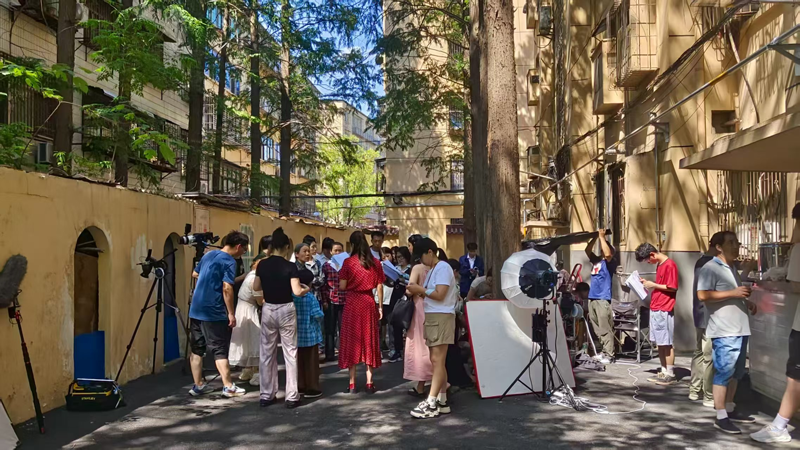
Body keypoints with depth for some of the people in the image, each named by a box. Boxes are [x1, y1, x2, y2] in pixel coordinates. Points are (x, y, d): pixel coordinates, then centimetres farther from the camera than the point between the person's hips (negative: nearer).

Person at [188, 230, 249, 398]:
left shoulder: (208, 254, 12)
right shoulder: (229, 261, -12)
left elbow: (195, 274, 26)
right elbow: (227, 288, -20)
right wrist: (231, 313, -16)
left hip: (196, 310, 7)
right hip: (214, 313, -7)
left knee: (197, 349, 11)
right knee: (220, 350, -1)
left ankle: (198, 385, 17)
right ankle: (228, 387, 2)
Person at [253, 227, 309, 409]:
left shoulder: (262, 264, 0)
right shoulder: (290, 266, -12)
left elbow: (256, 287, 9)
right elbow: (297, 291, -17)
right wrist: (307, 289, 3)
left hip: (268, 310, 4)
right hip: (286, 310, -4)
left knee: (267, 353, 12)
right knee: (290, 353, 4)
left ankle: (266, 395, 17)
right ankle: (292, 396, 5)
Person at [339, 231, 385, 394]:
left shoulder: (348, 262, -8)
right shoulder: (376, 262, 0)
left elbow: (342, 287, -7)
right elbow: (379, 287, 2)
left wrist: (341, 276, 13)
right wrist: (380, 307, 10)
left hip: (352, 304, -2)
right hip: (369, 303, 2)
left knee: (352, 341, 6)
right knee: (369, 340, 9)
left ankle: (352, 384, 7)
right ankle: (369, 383, 10)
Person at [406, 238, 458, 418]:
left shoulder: (443, 267, -10)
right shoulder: (432, 270, 19)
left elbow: (439, 295, -18)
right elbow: (430, 294, 13)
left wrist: (420, 289, -11)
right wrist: (417, 291, -2)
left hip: (441, 317, -10)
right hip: (432, 317, 10)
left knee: (437, 360, -11)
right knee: (437, 360, 9)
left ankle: (431, 403, -12)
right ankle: (442, 401, 14)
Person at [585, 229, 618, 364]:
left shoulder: (610, 262, -3)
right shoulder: (596, 260, 16)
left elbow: (607, 254, -22)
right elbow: (587, 250, 17)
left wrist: (602, 237, -14)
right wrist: (596, 237, 7)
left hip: (603, 299, -8)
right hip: (592, 298, 8)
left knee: (605, 329, -7)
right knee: (598, 329, 12)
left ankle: (609, 355, -4)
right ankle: (604, 352, 21)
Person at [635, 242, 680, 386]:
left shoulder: (670, 265, -11)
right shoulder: (659, 265, 17)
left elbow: (672, 288, -15)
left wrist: (653, 285, -11)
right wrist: (648, 283, 10)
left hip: (664, 310, -9)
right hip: (655, 309, 9)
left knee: (666, 343, -4)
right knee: (659, 343, 11)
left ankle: (670, 375, 1)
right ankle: (664, 372, 18)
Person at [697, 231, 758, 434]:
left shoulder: (731, 269, 19)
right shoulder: (710, 268, -11)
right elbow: (702, 295, -22)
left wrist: (747, 303, 13)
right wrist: (733, 293, -22)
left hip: (740, 329, 10)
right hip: (724, 331, -9)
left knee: (736, 373, 16)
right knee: (723, 373, -6)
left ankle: (730, 409, 27)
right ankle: (721, 417, -2)